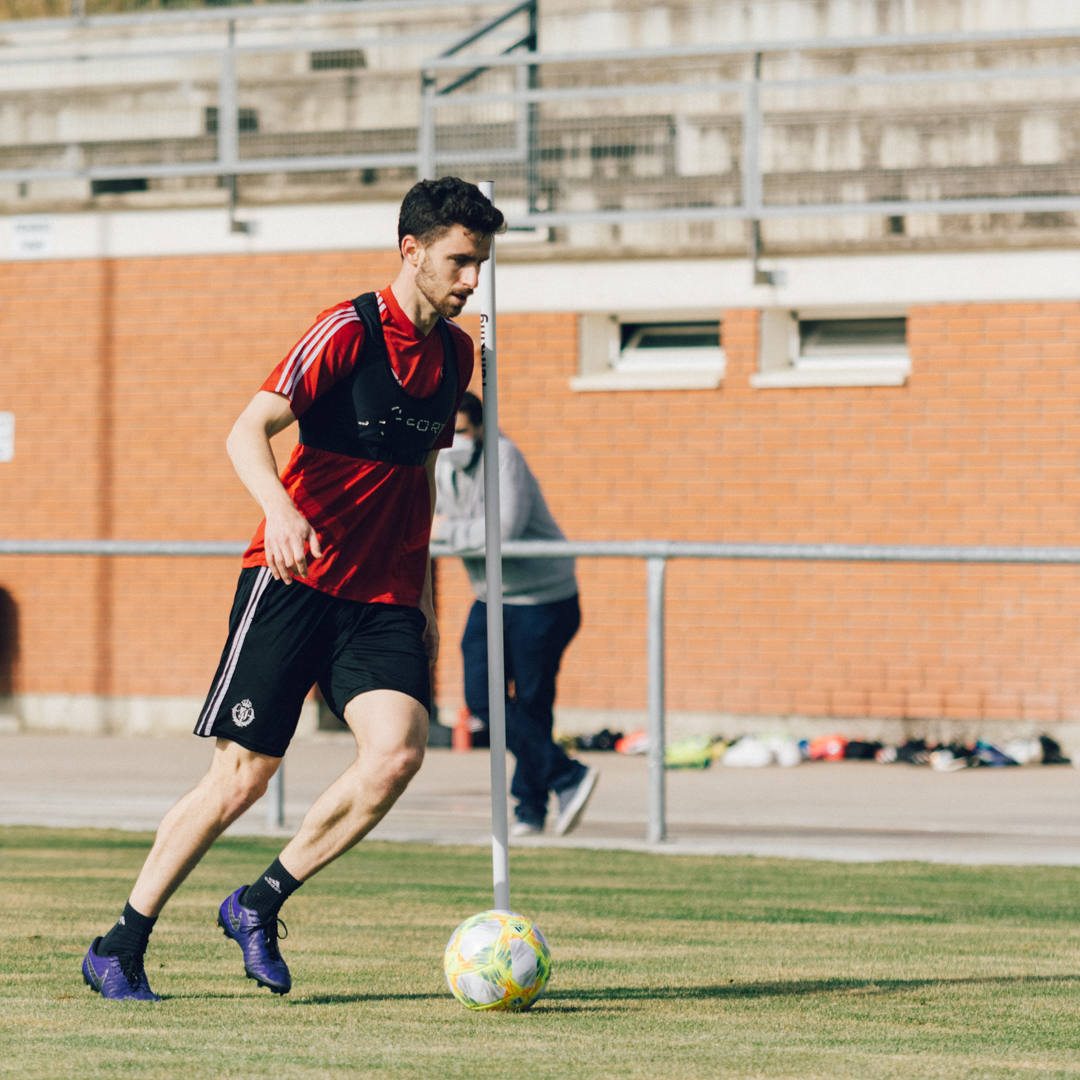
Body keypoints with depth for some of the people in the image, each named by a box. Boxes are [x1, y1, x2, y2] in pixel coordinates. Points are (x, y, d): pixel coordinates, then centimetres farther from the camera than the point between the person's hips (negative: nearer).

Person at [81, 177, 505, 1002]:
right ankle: (121, 948, 10)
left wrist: (424, 602, 25)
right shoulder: (350, 331, -10)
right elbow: (248, 432, -17)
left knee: (399, 752, -19)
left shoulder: (455, 352, 12)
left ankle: (260, 904, -1)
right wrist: (281, 509, -36)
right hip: (294, 584, -5)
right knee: (242, 776, -5)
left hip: (383, 598, 5)